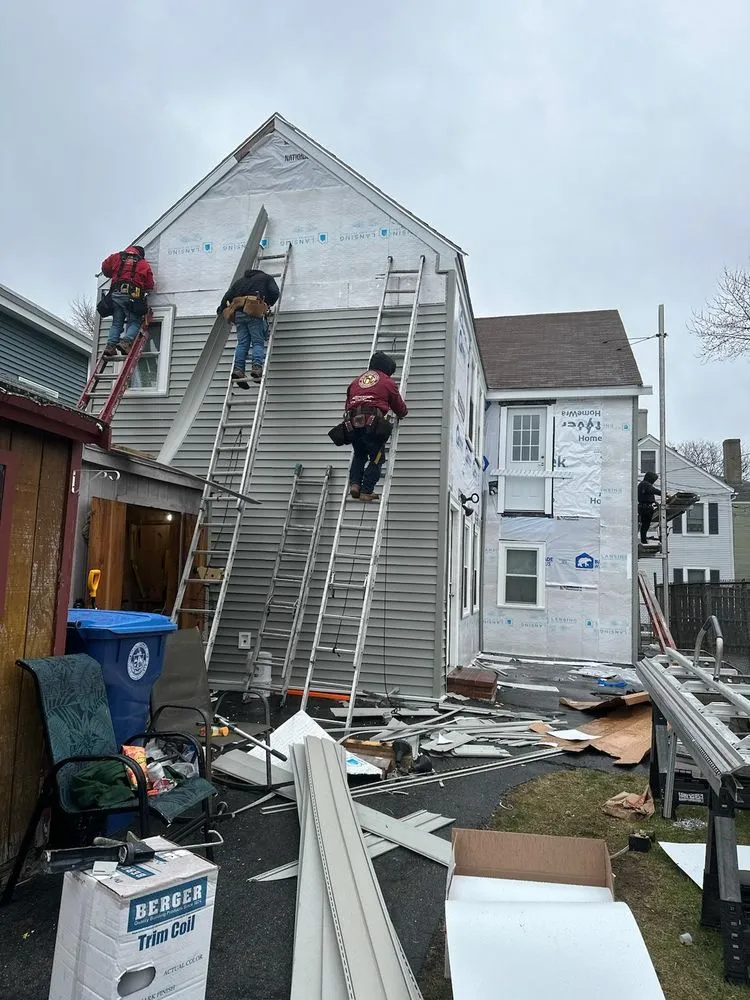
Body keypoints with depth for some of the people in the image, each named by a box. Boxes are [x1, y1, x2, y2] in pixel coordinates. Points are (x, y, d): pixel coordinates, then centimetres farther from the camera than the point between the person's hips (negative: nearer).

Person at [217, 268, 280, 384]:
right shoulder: (266, 277, 20)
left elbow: (228, 296, 22)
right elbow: (275, 292, 3)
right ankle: (257, 367, -25)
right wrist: (268, 305, 16)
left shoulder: (240, 280, 30)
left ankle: (238, 369, -12)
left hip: (239, 314, 4)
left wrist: (221, 309, 34)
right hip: (254, 313, -4)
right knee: (258, 342, -6)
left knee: (242, 343, 1)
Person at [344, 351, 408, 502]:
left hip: (352, 422, 5)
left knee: (359, 455, 23)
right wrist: (402, 414, 41)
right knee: (376, 458, 6)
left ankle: (354, 484, 5)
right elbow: (399, 406, 20)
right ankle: (366, 492, -2)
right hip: (373, 421, -5)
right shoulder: (388, 382, 12)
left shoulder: (357, 380, 25)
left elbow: (348, 403, 27)